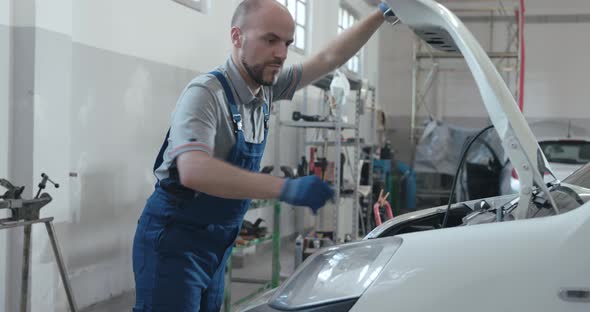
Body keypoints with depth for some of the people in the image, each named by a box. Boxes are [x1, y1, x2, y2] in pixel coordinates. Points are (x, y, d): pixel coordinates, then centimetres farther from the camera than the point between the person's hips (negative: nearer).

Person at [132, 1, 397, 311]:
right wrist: (287, 188, -42)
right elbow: (194, 171, -38)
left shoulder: (266, 88, 3)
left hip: (217, 243, 8)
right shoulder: (205, 92, -22)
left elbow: (330, 58, 11)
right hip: (174, 241, -8)